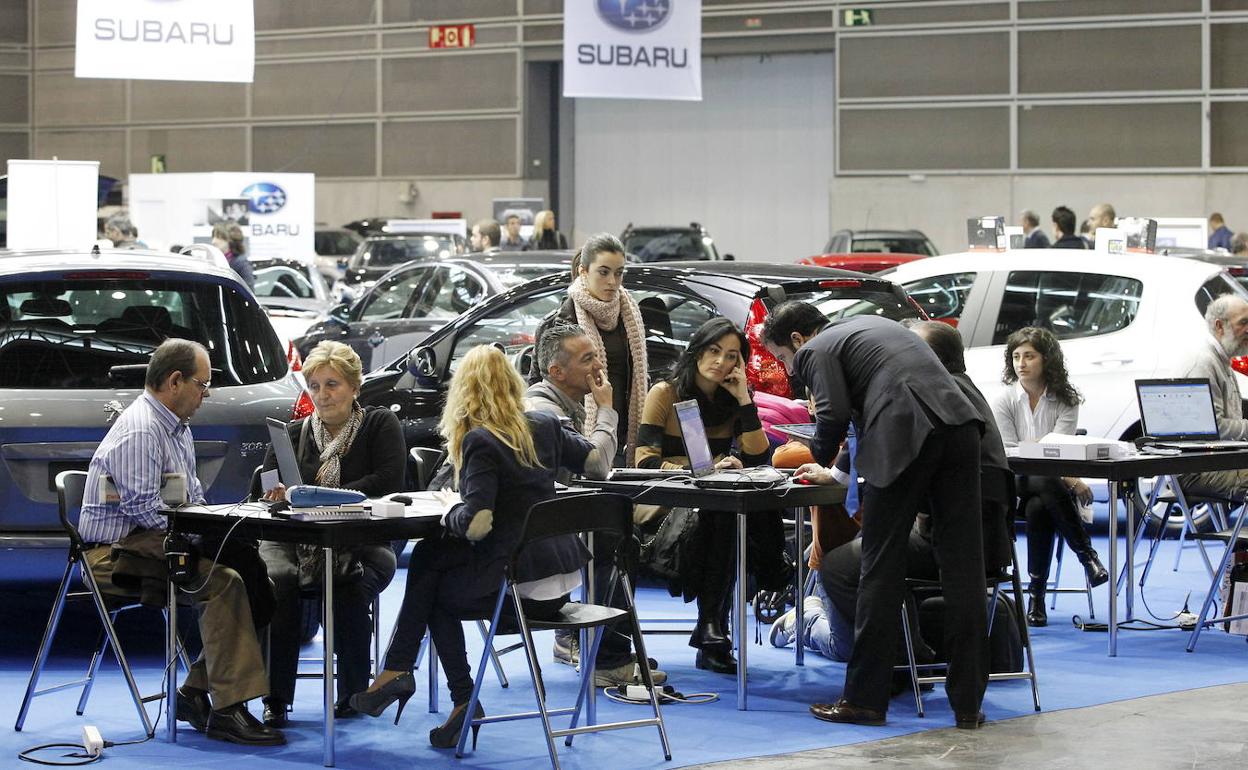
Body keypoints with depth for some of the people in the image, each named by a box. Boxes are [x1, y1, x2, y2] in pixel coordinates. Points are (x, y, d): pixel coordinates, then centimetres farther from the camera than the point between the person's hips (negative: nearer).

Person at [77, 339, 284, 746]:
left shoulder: (177, 428, 18)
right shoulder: (139, 432, -16)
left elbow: (193, 495, 25)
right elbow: (143, 509, -24)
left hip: (157, 542, 10)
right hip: (118, 551, -10)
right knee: (223, 581, -28)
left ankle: (196, 694, -6)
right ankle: (227, 709, -29)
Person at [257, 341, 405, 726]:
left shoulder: (380, 425, 7)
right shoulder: (293, 434, 17)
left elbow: (387, 482, -9)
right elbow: (264, 485, 8)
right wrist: (277, 492, -18)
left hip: (360, 546, -2)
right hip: (295, 543, 2)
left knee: (349, 588, -36)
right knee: (274, 581, -32)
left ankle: (352, 694, -15)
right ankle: (275, 698, -26)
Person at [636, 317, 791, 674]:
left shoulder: (733, 400, 11)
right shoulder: (664, 394, -2)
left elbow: (758, 458, -4)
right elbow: (644, 460, -13)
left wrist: (744, 398, -8)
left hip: (715, 505, 4)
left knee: (758, 507, -30)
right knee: (722, 515, -36)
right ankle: (710, 627, -33)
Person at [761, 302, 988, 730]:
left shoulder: (816, 351, 8)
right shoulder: (869, 324, 32)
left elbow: (834, 413, -6)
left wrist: (819, 461, 13)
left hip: (905, 437, -7)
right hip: (958, 422, 7)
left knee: (881, 567, 1)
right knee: (962, 564, 5)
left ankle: (865, 699, 5)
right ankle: (968, 703, 7)